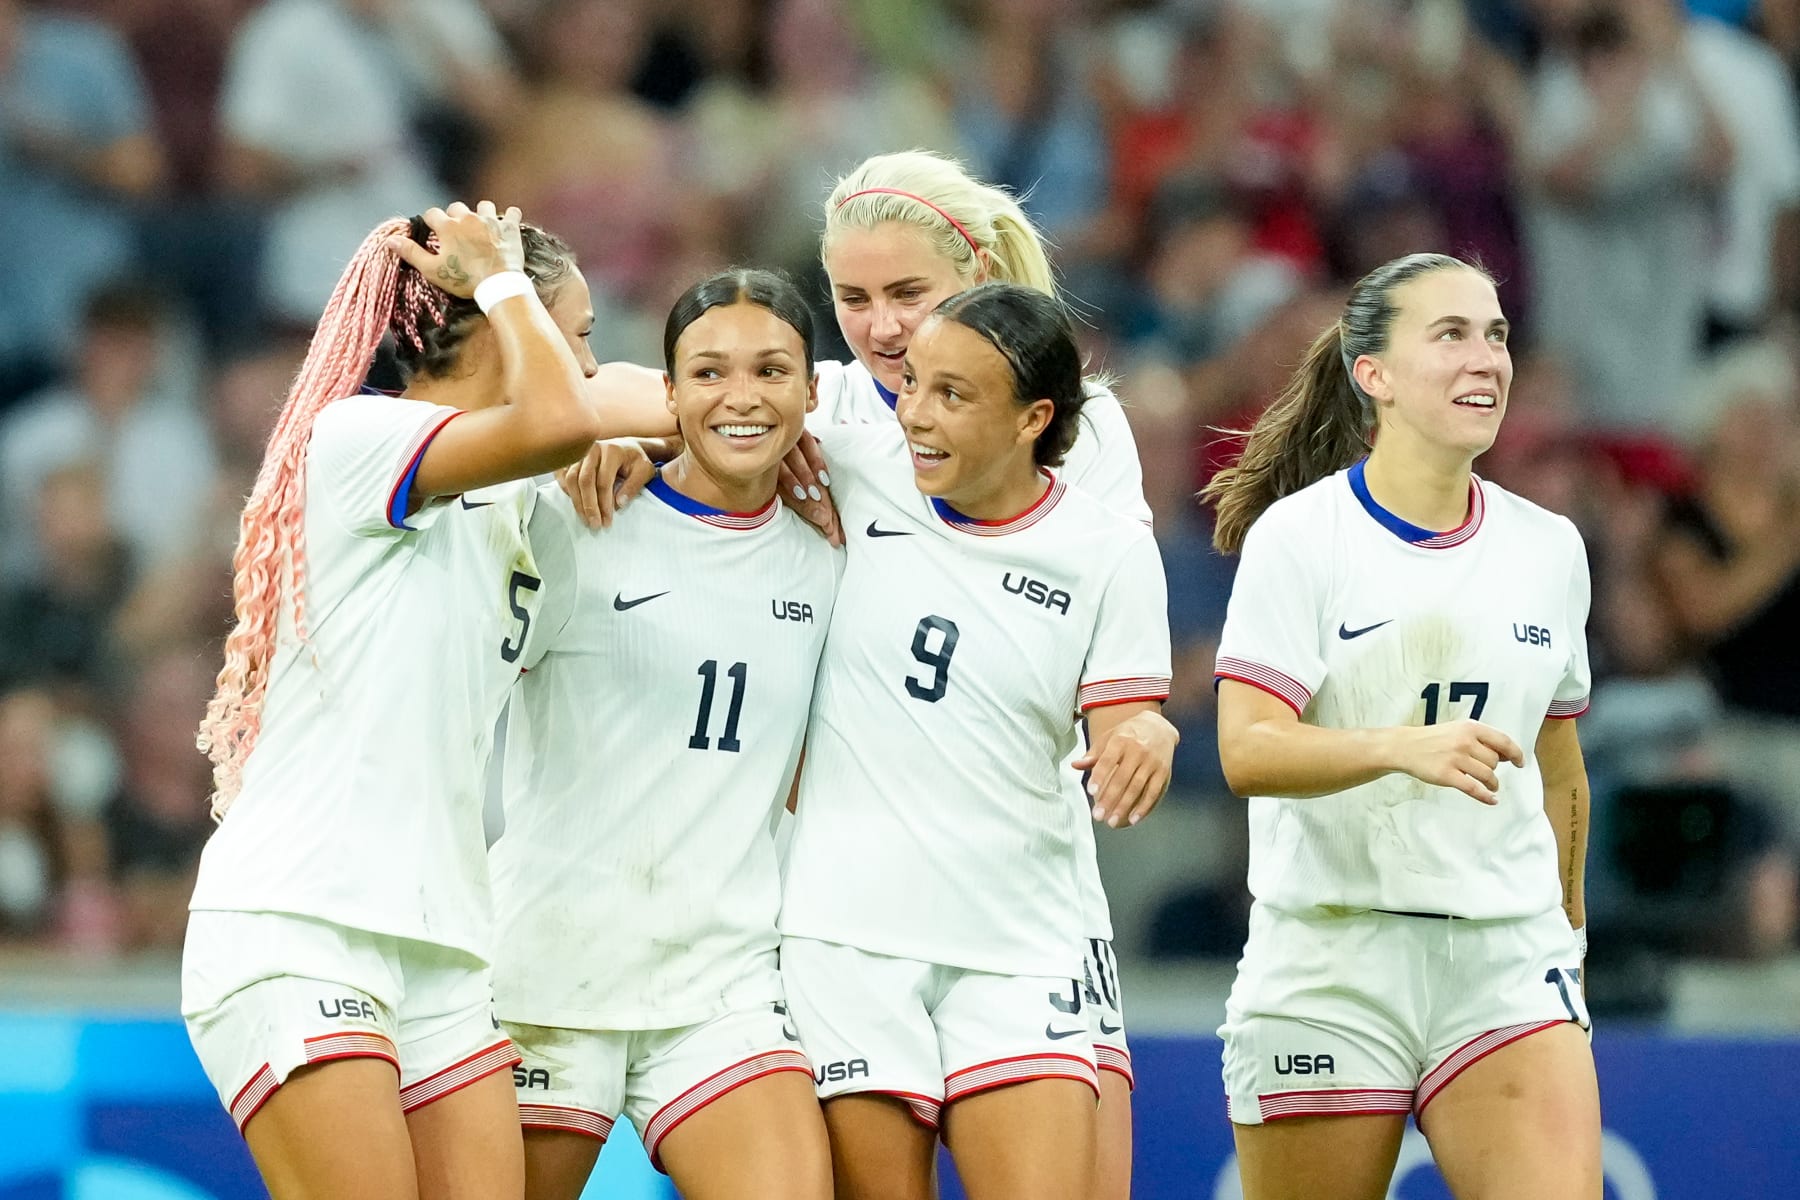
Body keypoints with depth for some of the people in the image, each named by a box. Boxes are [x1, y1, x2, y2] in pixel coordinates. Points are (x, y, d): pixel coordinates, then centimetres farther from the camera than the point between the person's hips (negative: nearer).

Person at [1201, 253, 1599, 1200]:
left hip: (1508, 964, 3)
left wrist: (1567, 926, 26)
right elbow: (1246, 752, -16)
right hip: (1329, 961, -3)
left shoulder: (1548, 549, 9)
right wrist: (1402, 746, -31)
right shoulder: (1297, 536, -5)